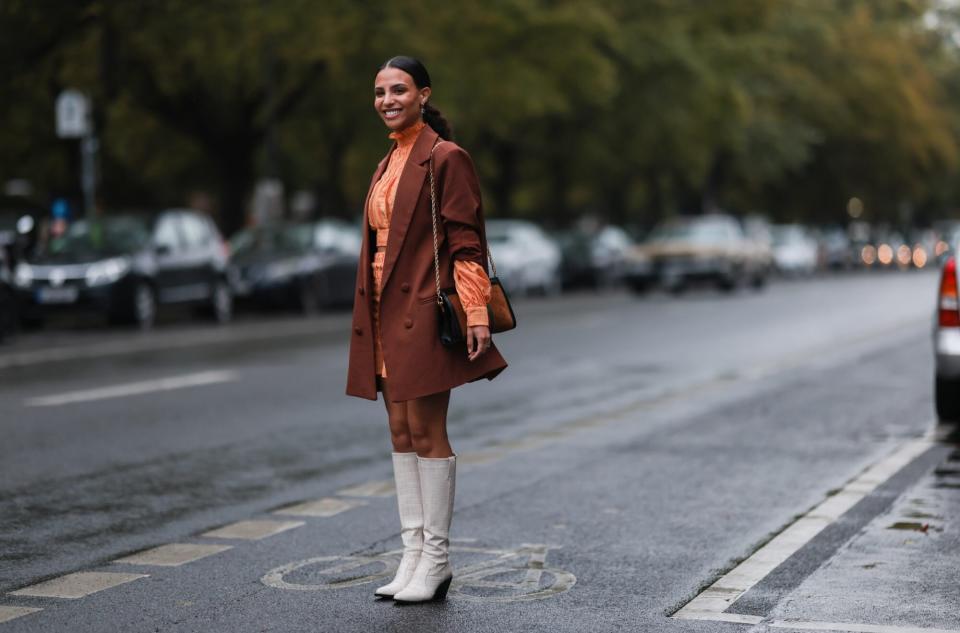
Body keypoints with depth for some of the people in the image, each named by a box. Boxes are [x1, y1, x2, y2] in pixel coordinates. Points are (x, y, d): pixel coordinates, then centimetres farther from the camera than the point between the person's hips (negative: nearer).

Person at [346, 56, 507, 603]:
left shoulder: (446, 157, -7)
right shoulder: (387, 164, 17)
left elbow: (466, 242, -12)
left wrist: (476, 312, -19)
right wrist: (371, 313, 19)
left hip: (425, 311, -8)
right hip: (387, 312, 8)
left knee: (426, 431, -6)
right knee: (401, 433, 8)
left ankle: (436, 559, 3)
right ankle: (413, 553, 14)